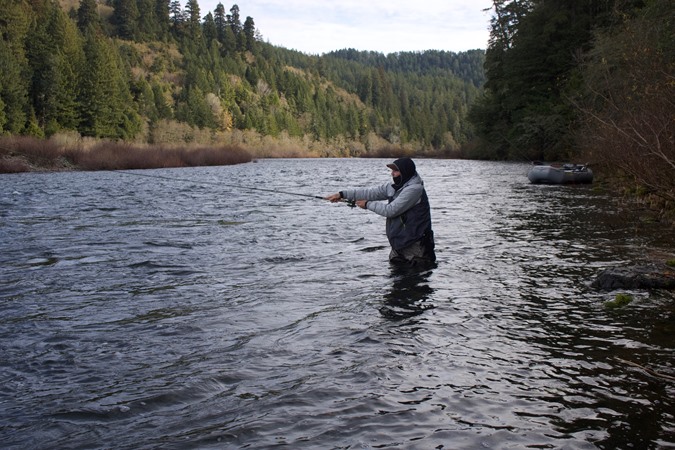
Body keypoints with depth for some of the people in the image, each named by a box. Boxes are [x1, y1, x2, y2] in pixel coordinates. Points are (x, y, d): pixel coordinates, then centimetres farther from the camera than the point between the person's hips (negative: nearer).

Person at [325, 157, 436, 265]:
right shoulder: (394, 187, 8)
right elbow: (371, 192, 5)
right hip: (399, 243, 9)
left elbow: (391, 210, -21)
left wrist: (368, 204, -7)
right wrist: (342, 194, -1)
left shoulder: (414, 189, -19)